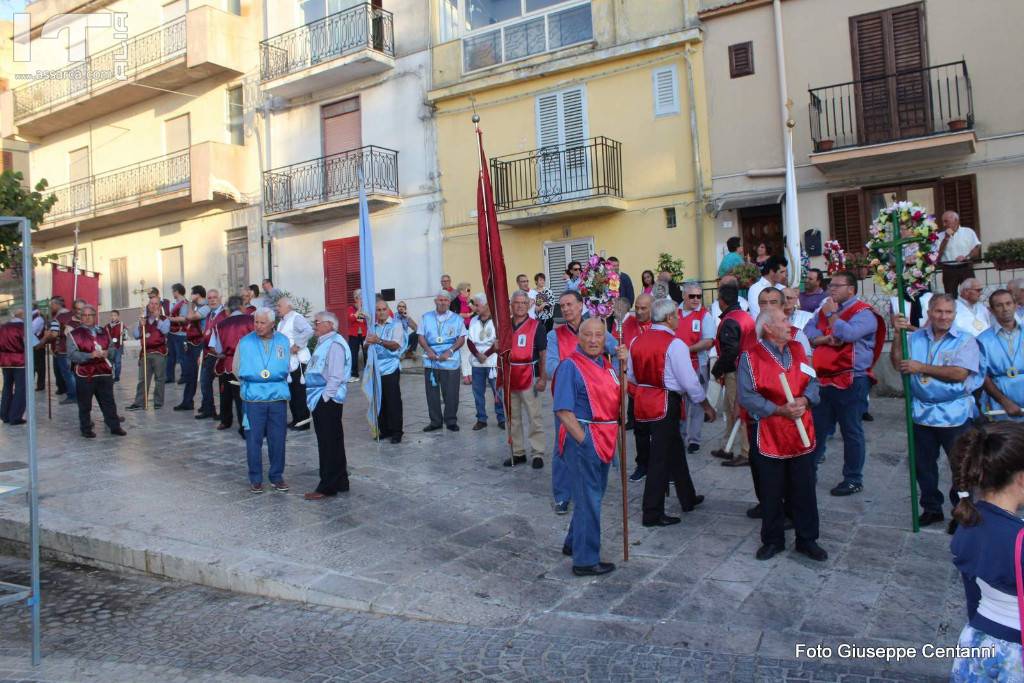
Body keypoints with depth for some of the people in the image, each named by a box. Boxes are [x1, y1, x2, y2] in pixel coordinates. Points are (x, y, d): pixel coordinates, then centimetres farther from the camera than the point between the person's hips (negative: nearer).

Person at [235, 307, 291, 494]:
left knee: (278, 440, 5)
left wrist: (269, 376, -2)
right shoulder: (245, 342, 2)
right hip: (253, 398, -1)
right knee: (254, 440, 1)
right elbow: (237, 369, 7)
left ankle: (277, 476, 17)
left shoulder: (283, 341, 6)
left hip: (278, 397, 1)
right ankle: (255, 479, 12)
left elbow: (286, 369, 10)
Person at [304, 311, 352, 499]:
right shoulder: (323, 343, 17)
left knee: (330, 445, -3)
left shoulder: (334, 344, -14)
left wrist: (324, 399, -18)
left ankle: (328, 487, 4)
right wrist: (317, 400, 17)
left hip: (328, 402, -10)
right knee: (326, 443, 14)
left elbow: (335, 377, -20)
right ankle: (339, 483, 24)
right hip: (320, 401, 10)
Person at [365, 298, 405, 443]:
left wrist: (379, 341, -26)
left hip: (390, 369, -4)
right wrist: (368, 343, -13)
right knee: (380, 401, 6)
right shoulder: (373, 327, 13)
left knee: (393, 401, -3)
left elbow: (396, 345, -14)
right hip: (376, 369, 5)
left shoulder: (395, 324, -1)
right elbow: (366, 346, 10)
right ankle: (384, 430, 17)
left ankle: (396, 432, 5)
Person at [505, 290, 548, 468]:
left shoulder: (536, 326, -4)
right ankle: (517, 453, 20)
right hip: (509, 380, 5)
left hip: (529, 379, -5)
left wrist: (543, 378, -11)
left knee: (534, 418, -2)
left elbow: (544, 354, -5)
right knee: (513, 418, 11)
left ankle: (538, 454, 5)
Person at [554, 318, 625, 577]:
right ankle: (585, 560, 13)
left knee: (593, 494, 20)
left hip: (603, 439, 8)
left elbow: (620, 395, 19)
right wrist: (583, 440, -20)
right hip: (583, 438, -8)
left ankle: (573, 544, 37)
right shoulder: (570, 366, -14)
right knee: (588, 499, 0)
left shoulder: (605, 364, 10)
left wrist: (623, 363, 5)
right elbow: (563, 410, -18)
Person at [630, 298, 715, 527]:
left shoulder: (637, 341, 6)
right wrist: (706, 406, -2)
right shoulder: (674, 344, -15)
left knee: (675, 449, 22)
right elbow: (689, 381, -14)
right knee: (661, 457, 1)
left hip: (643, 400, 8)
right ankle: (652, 514, 8)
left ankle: (687, 498, 38)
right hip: (666, 403, -8)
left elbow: (631, 375, 14)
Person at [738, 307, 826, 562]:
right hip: (768, 435, -4)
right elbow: (746, 397, -15)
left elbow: (812, 382, 8)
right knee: (771, 493, 8)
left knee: (804, 490, 11)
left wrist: (804, 400, -12)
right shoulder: (751, 357, -11)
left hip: (802, 434, 4)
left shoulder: (798, 349, 6)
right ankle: (773, 540, 24)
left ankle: (807, 539, 26)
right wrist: (779, 410, -20)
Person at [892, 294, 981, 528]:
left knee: (961, 465, 7)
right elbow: (898, 364, -2)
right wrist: (898, 335, -11)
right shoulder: (915, 338, 4)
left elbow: (959, 373, -19)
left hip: (954, 415, -3)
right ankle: (931, 508, 30)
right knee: (924, 465, 14)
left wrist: (921, 367, -17)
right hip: (922, 413, 4)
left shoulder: (965, 340, -7)